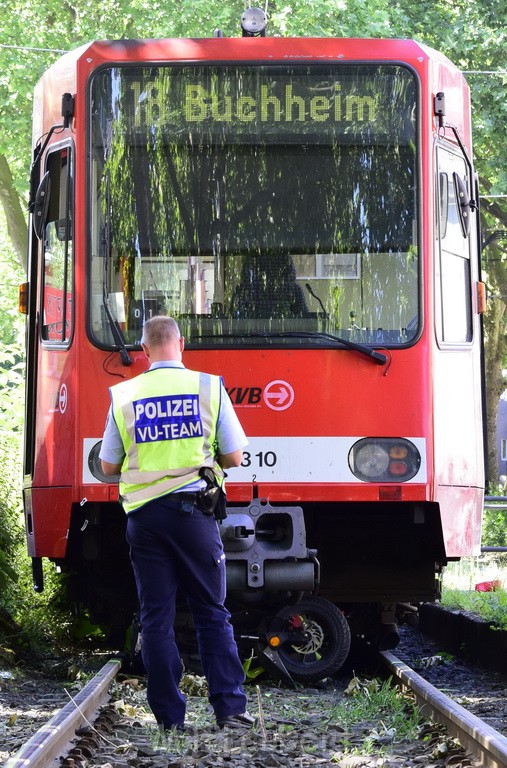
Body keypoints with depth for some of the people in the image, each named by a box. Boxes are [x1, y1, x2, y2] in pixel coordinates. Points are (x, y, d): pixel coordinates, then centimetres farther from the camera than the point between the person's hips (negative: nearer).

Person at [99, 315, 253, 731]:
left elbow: (108, 466, 7)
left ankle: (169, 715, 4)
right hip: (193, 511, -1)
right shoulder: (208, 387, -1)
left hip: (144, 514, 1)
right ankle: (230, 707, 0)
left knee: (156, 616, 5)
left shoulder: (124, 396, 1)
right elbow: (234, 457, 2)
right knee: (212, 613, 6)